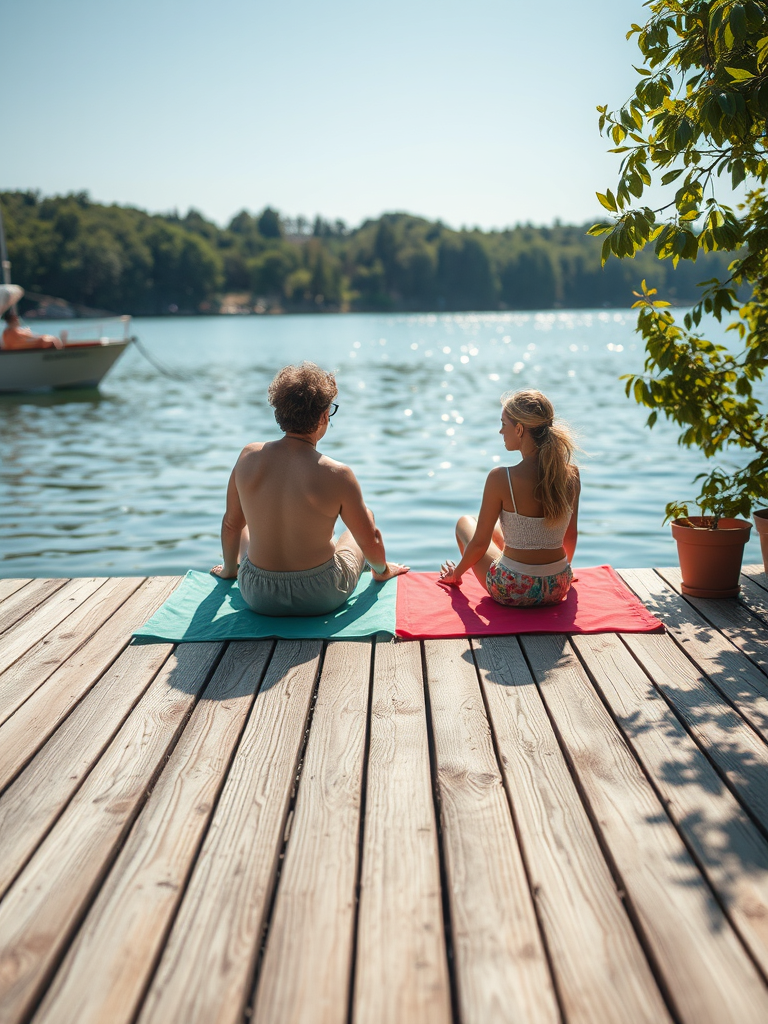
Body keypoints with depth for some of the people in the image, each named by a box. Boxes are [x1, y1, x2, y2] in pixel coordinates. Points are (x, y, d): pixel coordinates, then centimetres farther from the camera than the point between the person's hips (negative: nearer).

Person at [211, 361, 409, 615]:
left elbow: (231, 524, 4)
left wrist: (229, 568, 23)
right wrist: (382, 570, 15)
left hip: (258, 599, 3)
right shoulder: (337, 475, -21)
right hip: (321, 599, -2)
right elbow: (370, 541, -8)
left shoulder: (249, 457, -11)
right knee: (366, 516, 26)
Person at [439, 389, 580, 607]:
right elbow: (570, 535, 6)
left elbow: (480, 543, -11)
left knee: (465, 522, 24)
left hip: (513, 593, -4)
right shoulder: (571, 475, -8)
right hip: (558, 589, 5)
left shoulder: (501, 478, -21)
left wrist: (455, 574, 8)